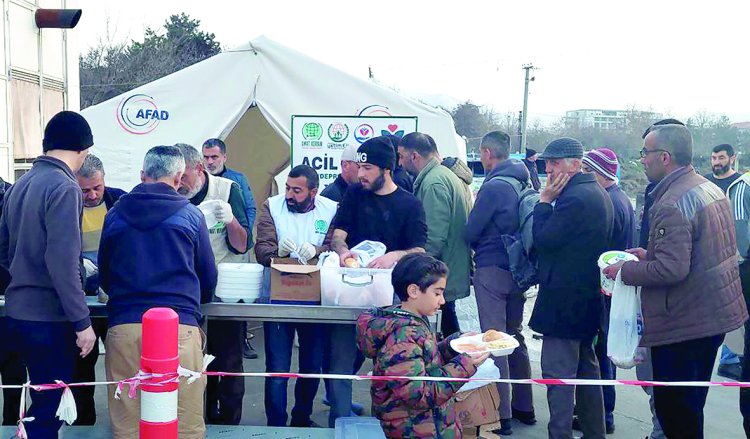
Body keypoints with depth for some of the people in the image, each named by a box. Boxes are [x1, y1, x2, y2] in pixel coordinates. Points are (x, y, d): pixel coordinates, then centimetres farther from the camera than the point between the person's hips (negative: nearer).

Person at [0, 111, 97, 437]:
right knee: (49, 411, 2)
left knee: (44, 401, 21)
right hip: (49, 319, -8)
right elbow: (62, 262, -22)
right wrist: (83, 322, -19)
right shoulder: (64, 187, -16)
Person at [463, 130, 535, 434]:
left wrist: (477, 245, 8)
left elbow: (470, 232, -13)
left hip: (492, 270, -8)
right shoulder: (523, 183, 7)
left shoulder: (493, 187, -16)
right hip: (517, 270, 8)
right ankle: (524, 406, 25)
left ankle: (501, 415, 2)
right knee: (514, 336, 16)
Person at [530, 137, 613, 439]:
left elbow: (542, 240, -17)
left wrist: (544, 200, -11)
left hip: (564, 299, -11)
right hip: (589, 297, 11)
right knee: (586, 366, 20)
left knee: (558, 372, -7)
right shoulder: (596, 193, 13)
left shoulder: (575, 198, -20)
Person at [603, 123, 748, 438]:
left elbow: (671, 269, -28)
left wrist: (625, 270, -14)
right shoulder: (711, 189, 10)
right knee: (691, 407, 21)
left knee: (673, 410, 1)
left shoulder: (671, 204, -22)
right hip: (715, 316, 10)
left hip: (682, 325, -10)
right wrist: (651, 255, 15)